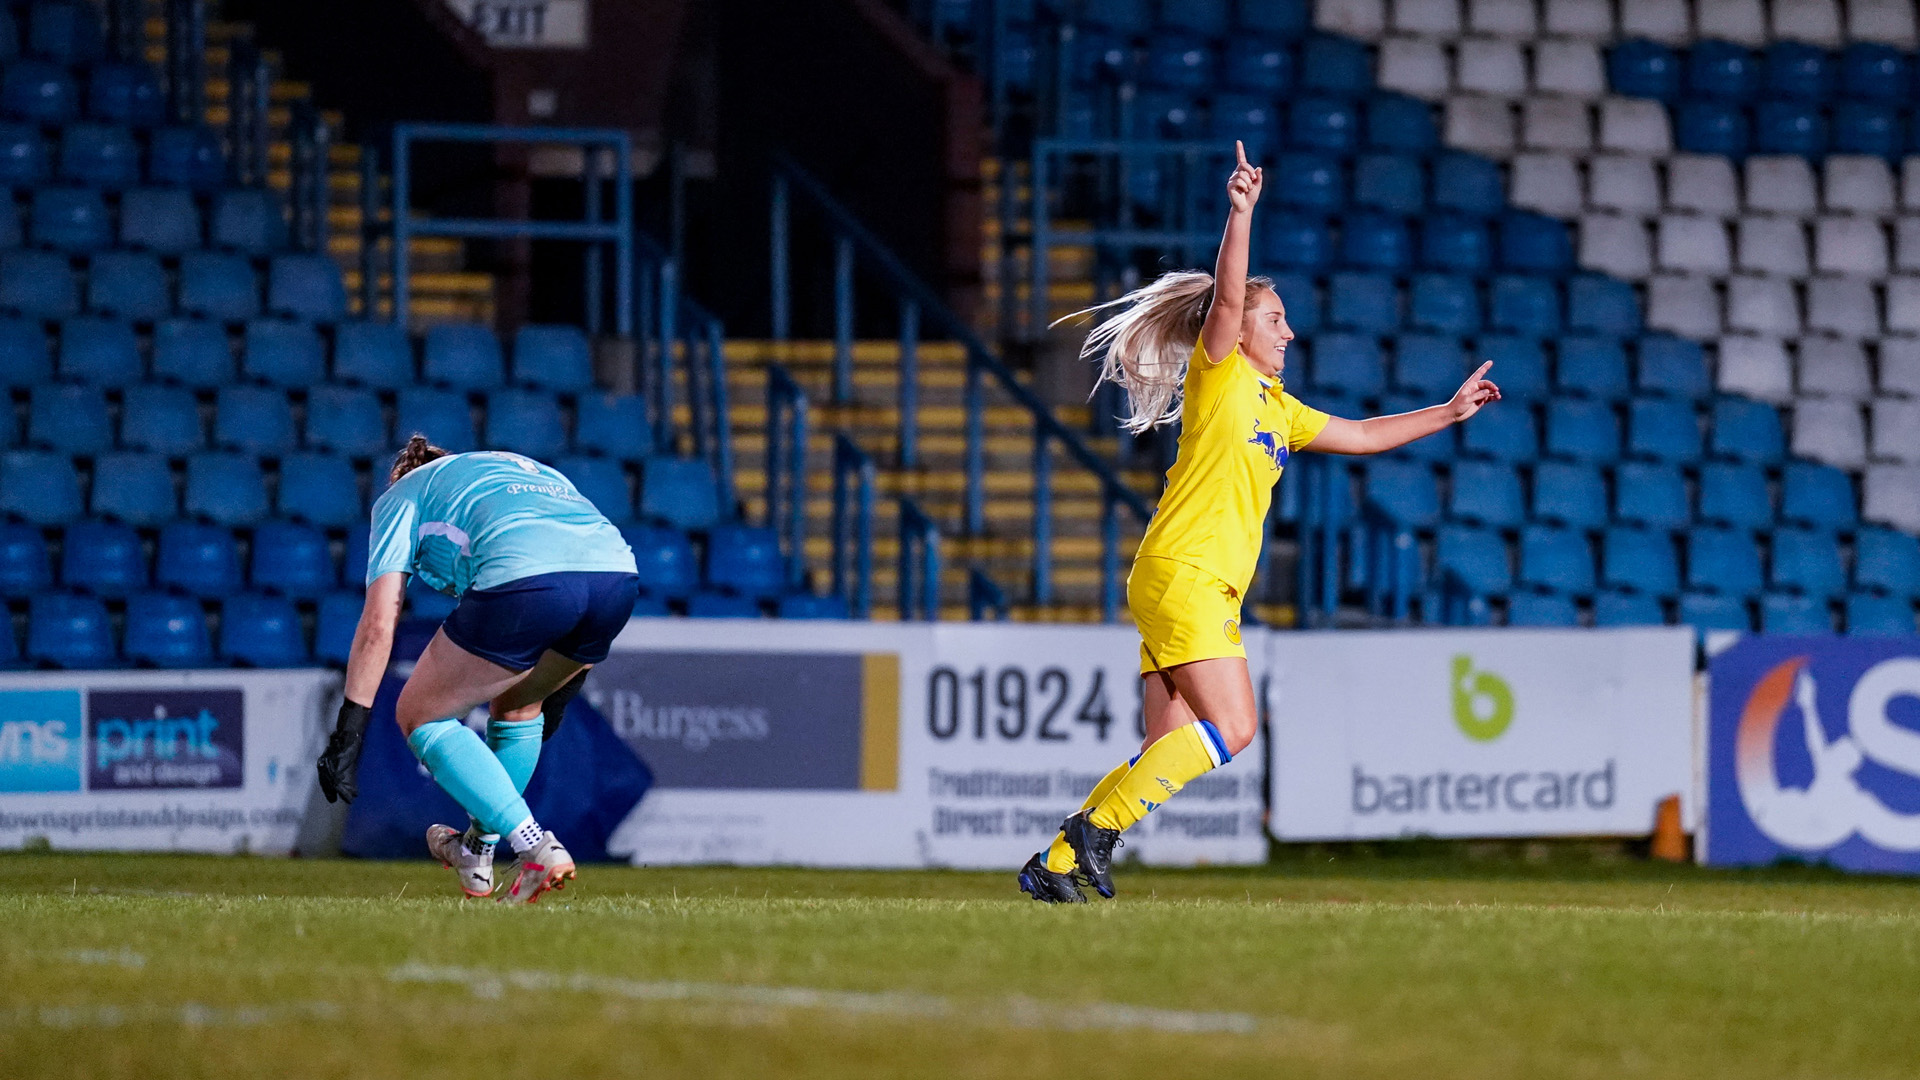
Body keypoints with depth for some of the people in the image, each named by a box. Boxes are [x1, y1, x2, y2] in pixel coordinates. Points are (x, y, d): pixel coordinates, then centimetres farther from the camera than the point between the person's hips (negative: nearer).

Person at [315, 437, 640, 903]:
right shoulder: (529, 469, 42)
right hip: (618, 572, 6)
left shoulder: (401, 495, 27)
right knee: (515, 703, 34)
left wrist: (349, 730, 15)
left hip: (524, 577, -6)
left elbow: (378, 624, 14)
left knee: (419, 716, 13)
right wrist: (554, 700, 49)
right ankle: (477, 852, 45)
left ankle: (537, 847, 1)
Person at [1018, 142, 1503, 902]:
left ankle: (1056, 863, 5)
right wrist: (1241, 214, -29)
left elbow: (1359, 436, 33)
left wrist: (1447, 414, 31)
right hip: (1179, 571, -9)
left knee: (1171, 751, 2)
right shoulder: (1217, 374, 0)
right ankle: (1095, 829, -14)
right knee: (1232, 728, -18)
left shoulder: (1277, 407, 23)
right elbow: (1227, 296, -17)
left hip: (1211, 588, 9)